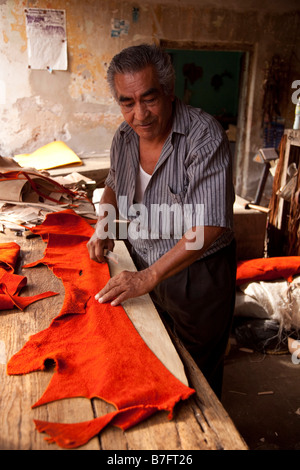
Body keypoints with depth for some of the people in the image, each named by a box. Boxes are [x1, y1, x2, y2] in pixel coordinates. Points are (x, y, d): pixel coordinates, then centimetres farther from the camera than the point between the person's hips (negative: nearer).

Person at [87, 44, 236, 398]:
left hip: (197, 275, -5)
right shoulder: (125, 136, -2)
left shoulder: (204, 136, -23)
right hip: (143, 269, 6)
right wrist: (104, 226, 0)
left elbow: (210, 227, -30)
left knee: (199, 373, 15)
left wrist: (149, 276, -31)